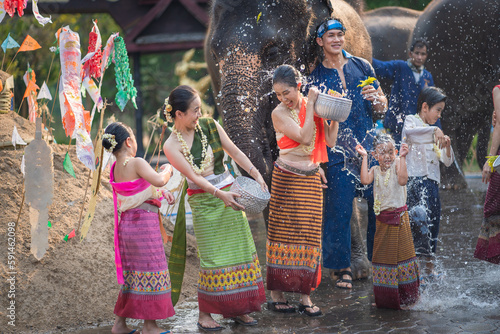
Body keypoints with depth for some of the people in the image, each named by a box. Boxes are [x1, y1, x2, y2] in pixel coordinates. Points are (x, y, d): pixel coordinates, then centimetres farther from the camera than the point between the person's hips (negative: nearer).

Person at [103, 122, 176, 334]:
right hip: (144, 221, -8)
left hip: (127, 222, 8)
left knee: (131, 273, 17)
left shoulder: (115, 168, 11)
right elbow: (159, 180, -27)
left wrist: (161, 193, 14)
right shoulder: (136, 164, -15)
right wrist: (167, 171, -6)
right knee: (150, 271, -1)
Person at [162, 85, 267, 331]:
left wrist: (256, 175, -11)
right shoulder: (172, 146, -13)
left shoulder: (209, 126, -1)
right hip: (204, 202, -5)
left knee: (239, 250, 5)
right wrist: (220, 194, -30)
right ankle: (204, 314, 5)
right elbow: (194, 177, -18)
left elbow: (235, 152, 0)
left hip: (229, 193, 5)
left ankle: (235, 308, 16)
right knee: (213, 257, -6)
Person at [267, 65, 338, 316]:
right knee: (283, 233, -3)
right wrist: (310, 103, -14)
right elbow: (304, 137, -20)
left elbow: (330, 141, 5)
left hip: (311, 178, 4)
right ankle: (276, 295, 3)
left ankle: (305, 296, 6)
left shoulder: (313, 106, 6)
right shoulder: (279, 113, -8)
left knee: (309, 235, 3)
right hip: (287, 179, -4)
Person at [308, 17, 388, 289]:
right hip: (338, 152, -2)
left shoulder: (362, 66, 11)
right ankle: (341, 266, 10)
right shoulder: (315, 76, 4)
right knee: (338, 209, -4)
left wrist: (375, 98, -6)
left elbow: (382, 106, 14)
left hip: (370, 147, 2)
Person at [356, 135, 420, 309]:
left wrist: (402, 158, -30)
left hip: (399, 216, -4)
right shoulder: (375, 170, 4)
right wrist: (364, 157, -10)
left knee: (401, 252, -1)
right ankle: (385, 298, 21)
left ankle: (405, 296, 8)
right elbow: (365, 180, -16)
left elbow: (402, 180, -26)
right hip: (382, 219, 4)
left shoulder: (397, 164, -7)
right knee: (382, 254, 10)